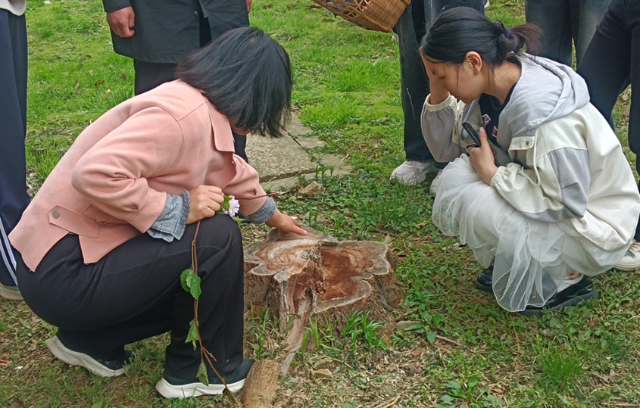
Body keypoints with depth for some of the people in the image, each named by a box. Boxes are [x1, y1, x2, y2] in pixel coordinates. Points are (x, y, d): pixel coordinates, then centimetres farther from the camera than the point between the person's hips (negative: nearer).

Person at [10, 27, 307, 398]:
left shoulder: (202, 111, 9)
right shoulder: (183, 114, -23)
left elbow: (231, 170, 29)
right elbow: (95, 174, -34)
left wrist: (272, 215, 43)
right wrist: (177, 209, -23)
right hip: (63, 274, -10)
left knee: (204, 279, 16)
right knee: (217, 239, -16)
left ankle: (89, 339, 20)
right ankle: (211, 371, 4)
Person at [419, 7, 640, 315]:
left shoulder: (542, 109, -33)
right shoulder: (491, 88, -7)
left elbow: (566, 203, -29)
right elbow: (447, 149, 1)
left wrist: (492, 173, -23)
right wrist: (437, 92, -12)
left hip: (589, 222, -8)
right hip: (550, 198, 8)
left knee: (478, 206, -27)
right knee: (454, 179, -10)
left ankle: (567, 278, -4)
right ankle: (507, 264, 9)